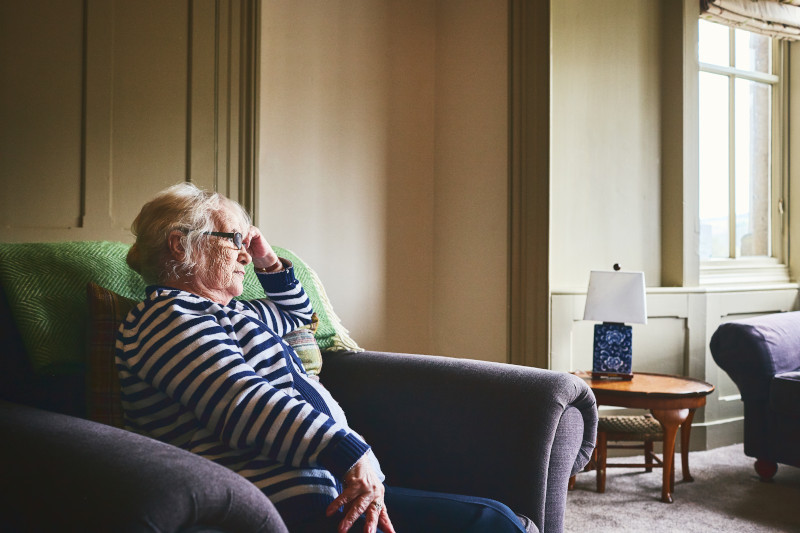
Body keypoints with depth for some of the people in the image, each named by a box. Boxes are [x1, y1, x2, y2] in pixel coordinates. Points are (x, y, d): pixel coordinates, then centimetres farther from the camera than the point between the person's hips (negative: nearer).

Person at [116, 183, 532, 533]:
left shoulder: (225, 312, 28)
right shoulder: (168, 312, -4)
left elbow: (296, 312, 48)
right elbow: (243, 403, -19)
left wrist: (268, 261, 30)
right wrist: (353, 455, -26)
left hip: (329, 485, 10)